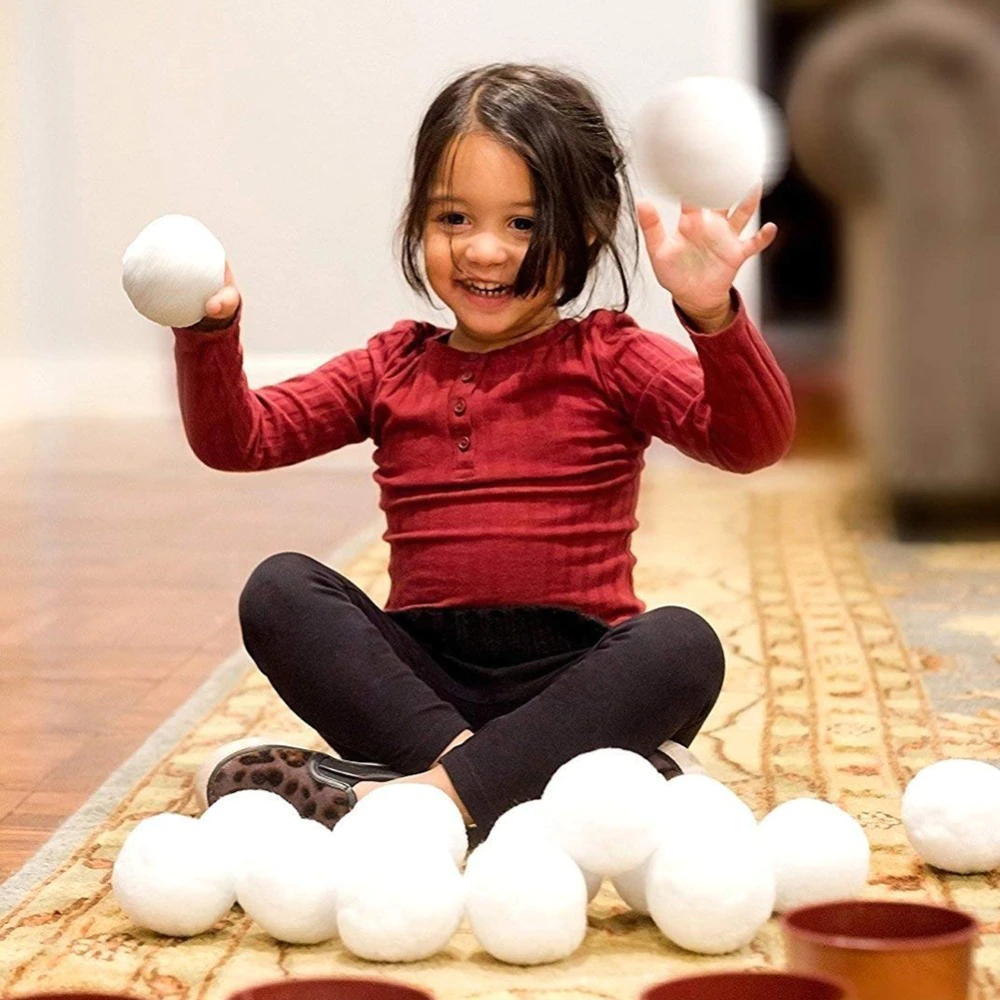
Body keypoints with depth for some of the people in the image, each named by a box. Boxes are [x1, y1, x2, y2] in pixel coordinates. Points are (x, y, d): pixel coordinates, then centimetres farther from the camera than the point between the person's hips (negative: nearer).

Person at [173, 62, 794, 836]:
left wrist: (714, 316, -29)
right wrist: (210, 332, -9)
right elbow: (236, 440, 9)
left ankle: (432, 795, -38)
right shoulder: (394, 368, 13)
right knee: (281, 589, -18)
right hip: (427, 676, 2)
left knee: (684, 646, -32)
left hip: (575, 676, -2)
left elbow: (752, 443, -11)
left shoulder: (609, 360, 4)